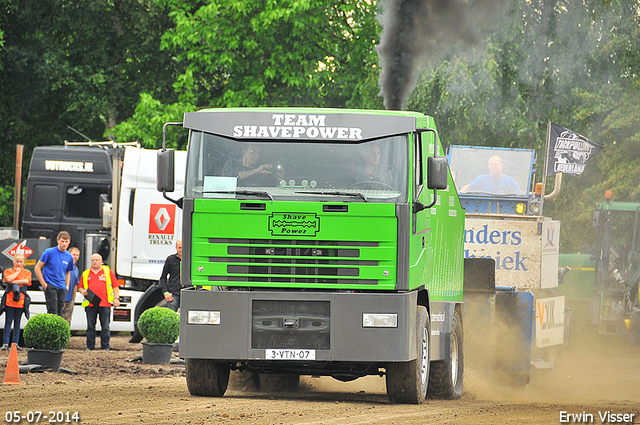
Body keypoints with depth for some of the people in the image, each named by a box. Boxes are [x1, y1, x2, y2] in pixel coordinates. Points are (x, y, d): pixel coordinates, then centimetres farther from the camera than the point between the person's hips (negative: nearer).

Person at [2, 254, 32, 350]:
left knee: (17, 322, 4)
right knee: (8, 321, -3)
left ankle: (15, 343, 8)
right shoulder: (8, 271, 11)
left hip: (20, 301, 1)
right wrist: (17, 272, 0)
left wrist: (13, 282, -10)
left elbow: (26, 281, -9)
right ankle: (5, 343, -3)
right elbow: (8, 279, -10)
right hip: (9, 300, -1)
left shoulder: (27, 272, 11)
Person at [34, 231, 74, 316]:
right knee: (52, 312, -15)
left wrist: (67, 286, 12)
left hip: (62, 287, 5)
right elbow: (37, 268, -3)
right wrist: (44, 284, -8)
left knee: (59, 313, 4)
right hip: (50, 286, -5)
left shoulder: (69, 256, 9)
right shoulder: (49, 252, -6)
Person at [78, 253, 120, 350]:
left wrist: (116, 298, -2)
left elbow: (115, 287, 9)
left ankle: (105, 346, 3)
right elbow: (80, 287, 22)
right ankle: (90, 346, 8)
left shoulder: (108, 272, 10)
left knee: (105, 327, -1)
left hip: (104, 304, -2)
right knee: (90, 327, 3)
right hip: (90, 305, 2)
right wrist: (82, 291, -1)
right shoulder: (85, 274, 16)